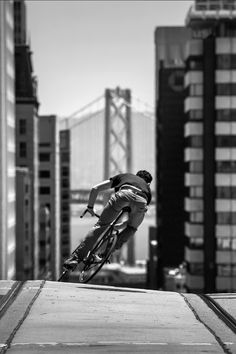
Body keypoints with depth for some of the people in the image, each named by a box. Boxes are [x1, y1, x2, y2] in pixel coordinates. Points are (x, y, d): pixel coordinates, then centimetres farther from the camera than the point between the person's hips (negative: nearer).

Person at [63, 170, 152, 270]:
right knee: (131, 228, 28)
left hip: (123, 194, -1)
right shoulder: (147, 189, 44)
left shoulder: (123, 176, 41)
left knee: (101, 225, 4)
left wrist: (90, 207, 43)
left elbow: (95, 189, 32)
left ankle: (76, 257, -3)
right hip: (141, 201, 1)